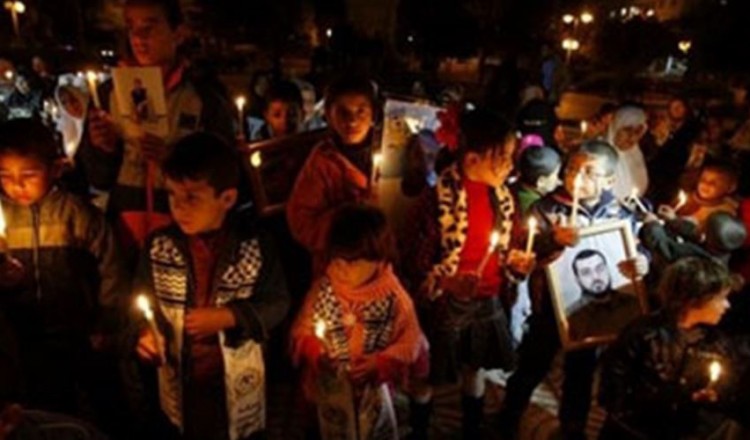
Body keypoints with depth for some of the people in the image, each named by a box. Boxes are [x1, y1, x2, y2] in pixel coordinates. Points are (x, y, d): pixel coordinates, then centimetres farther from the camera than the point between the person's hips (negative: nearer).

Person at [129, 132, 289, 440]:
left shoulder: (254, 247, -17)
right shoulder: (159, 246, -9)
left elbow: (277, 304, -11)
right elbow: (143, 298, 1)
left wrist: (228, 317, -23)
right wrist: (143, 332, -18)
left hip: (236, 382, -1)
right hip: (179, 379, 2)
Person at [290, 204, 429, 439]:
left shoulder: (393, 297, -21)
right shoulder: (323, 289, -15)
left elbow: (410, 342, -16)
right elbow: (302, 329, -5)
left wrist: (378, 365, -28)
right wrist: (316, 354, -23)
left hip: (372, 388, -1)